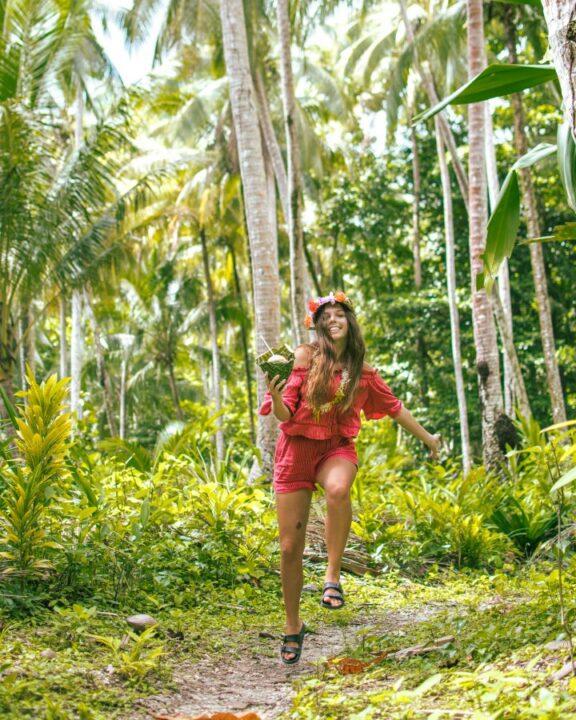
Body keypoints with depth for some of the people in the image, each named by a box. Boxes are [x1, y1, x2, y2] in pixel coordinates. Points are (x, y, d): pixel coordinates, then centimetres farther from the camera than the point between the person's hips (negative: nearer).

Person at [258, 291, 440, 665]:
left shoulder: (362, 371, 6)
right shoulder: (305, 356, -4)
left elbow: (393, 405, 21)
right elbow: (286, 415, -6)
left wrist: (427, 438, 28)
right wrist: (275, 396, -29)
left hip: (336, 448, 1)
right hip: (297, 448, -1)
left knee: (338, 489, -39)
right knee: (290, 547, -1)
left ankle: (333, 575, -21)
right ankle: (293, 626, 21)